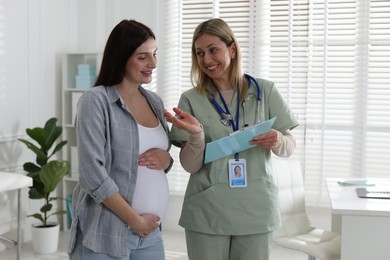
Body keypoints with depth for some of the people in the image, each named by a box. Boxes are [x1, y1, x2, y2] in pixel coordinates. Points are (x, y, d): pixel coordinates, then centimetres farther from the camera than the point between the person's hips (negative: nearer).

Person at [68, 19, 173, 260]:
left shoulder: (155, 101, 8)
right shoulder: (96, 100, -11)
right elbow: (93, 173, -17)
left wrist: (165, 159, -6)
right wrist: (135, 221, -14)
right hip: (106, 234, -6)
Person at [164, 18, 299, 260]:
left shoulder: (265, 90, 0)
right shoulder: (191, 99, -2)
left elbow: (290, 147, 5)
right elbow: (191, 166, -4)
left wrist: (277, 141, -17)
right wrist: (196, 134, -22)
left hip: (256, 210, 1)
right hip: (206, 214, 0)